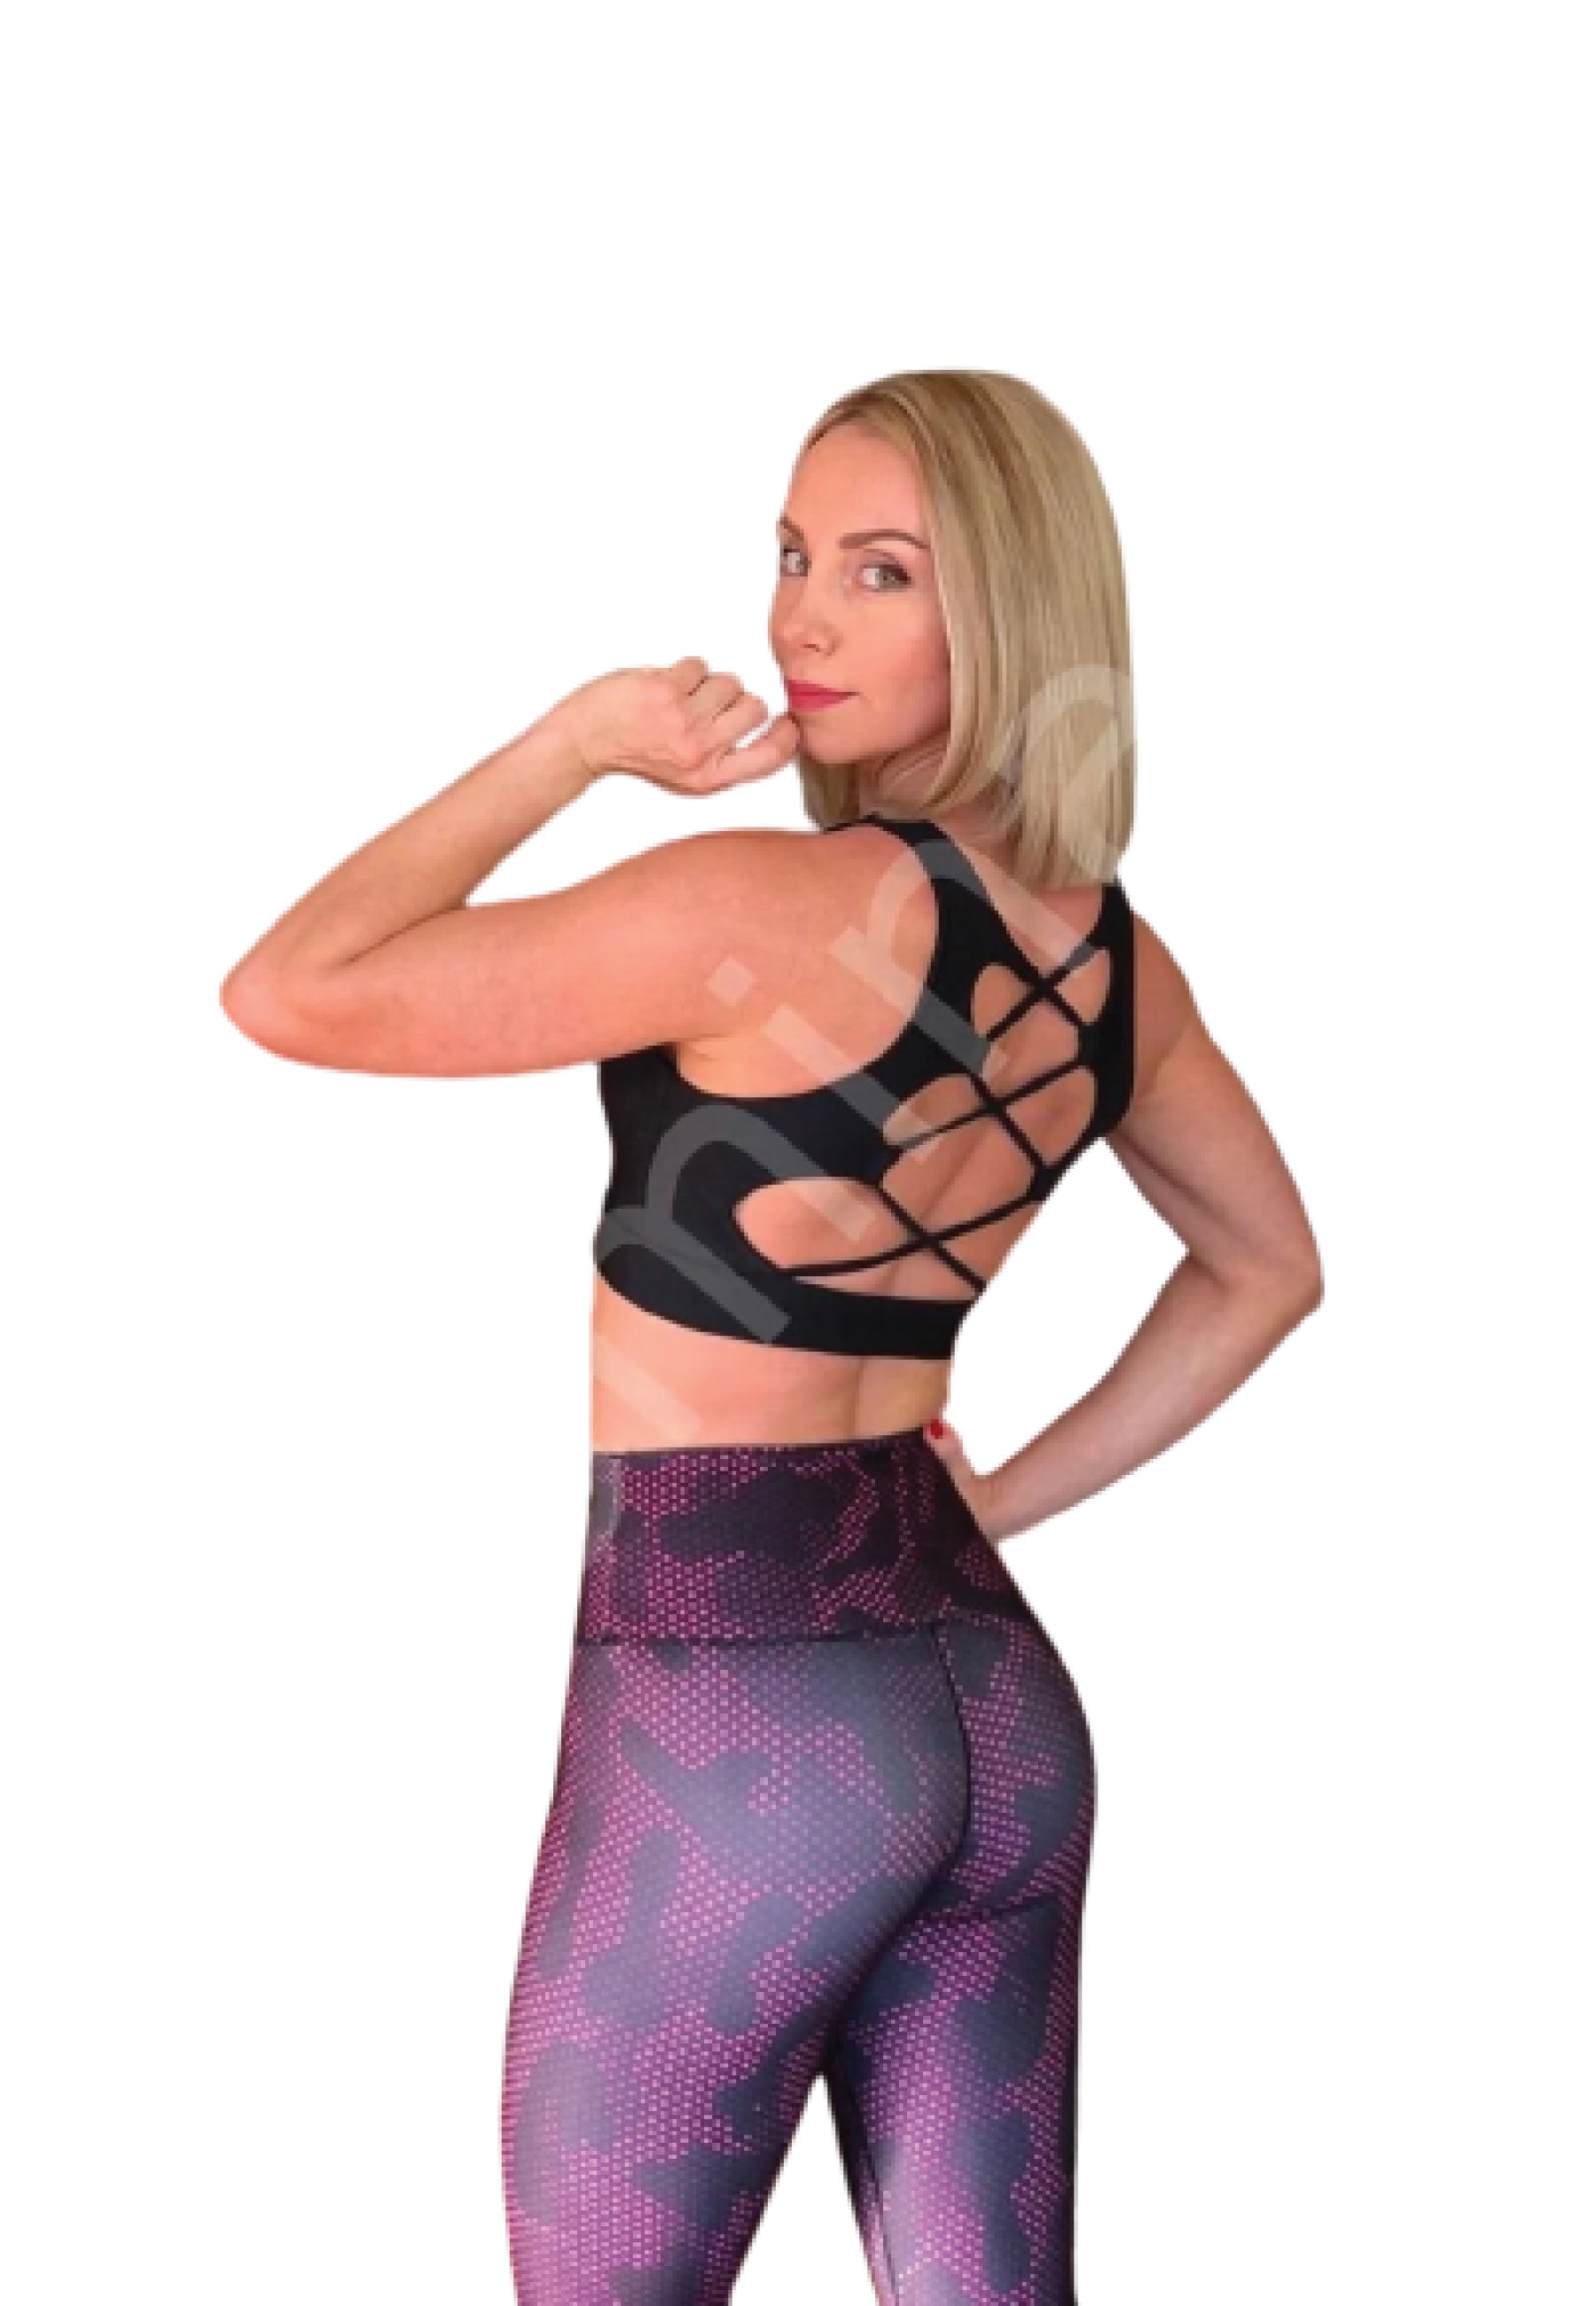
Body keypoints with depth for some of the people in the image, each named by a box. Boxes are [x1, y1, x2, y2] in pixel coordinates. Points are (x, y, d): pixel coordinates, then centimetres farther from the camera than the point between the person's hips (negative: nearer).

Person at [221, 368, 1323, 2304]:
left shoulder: (778, 905, -19)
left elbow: (291, 996, -15)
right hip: (991, 1695, 7)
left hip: (739, 1707, -7)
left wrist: (575, 742, -8)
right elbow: (1266, 1267, 22)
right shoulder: (1116, 960, 5)